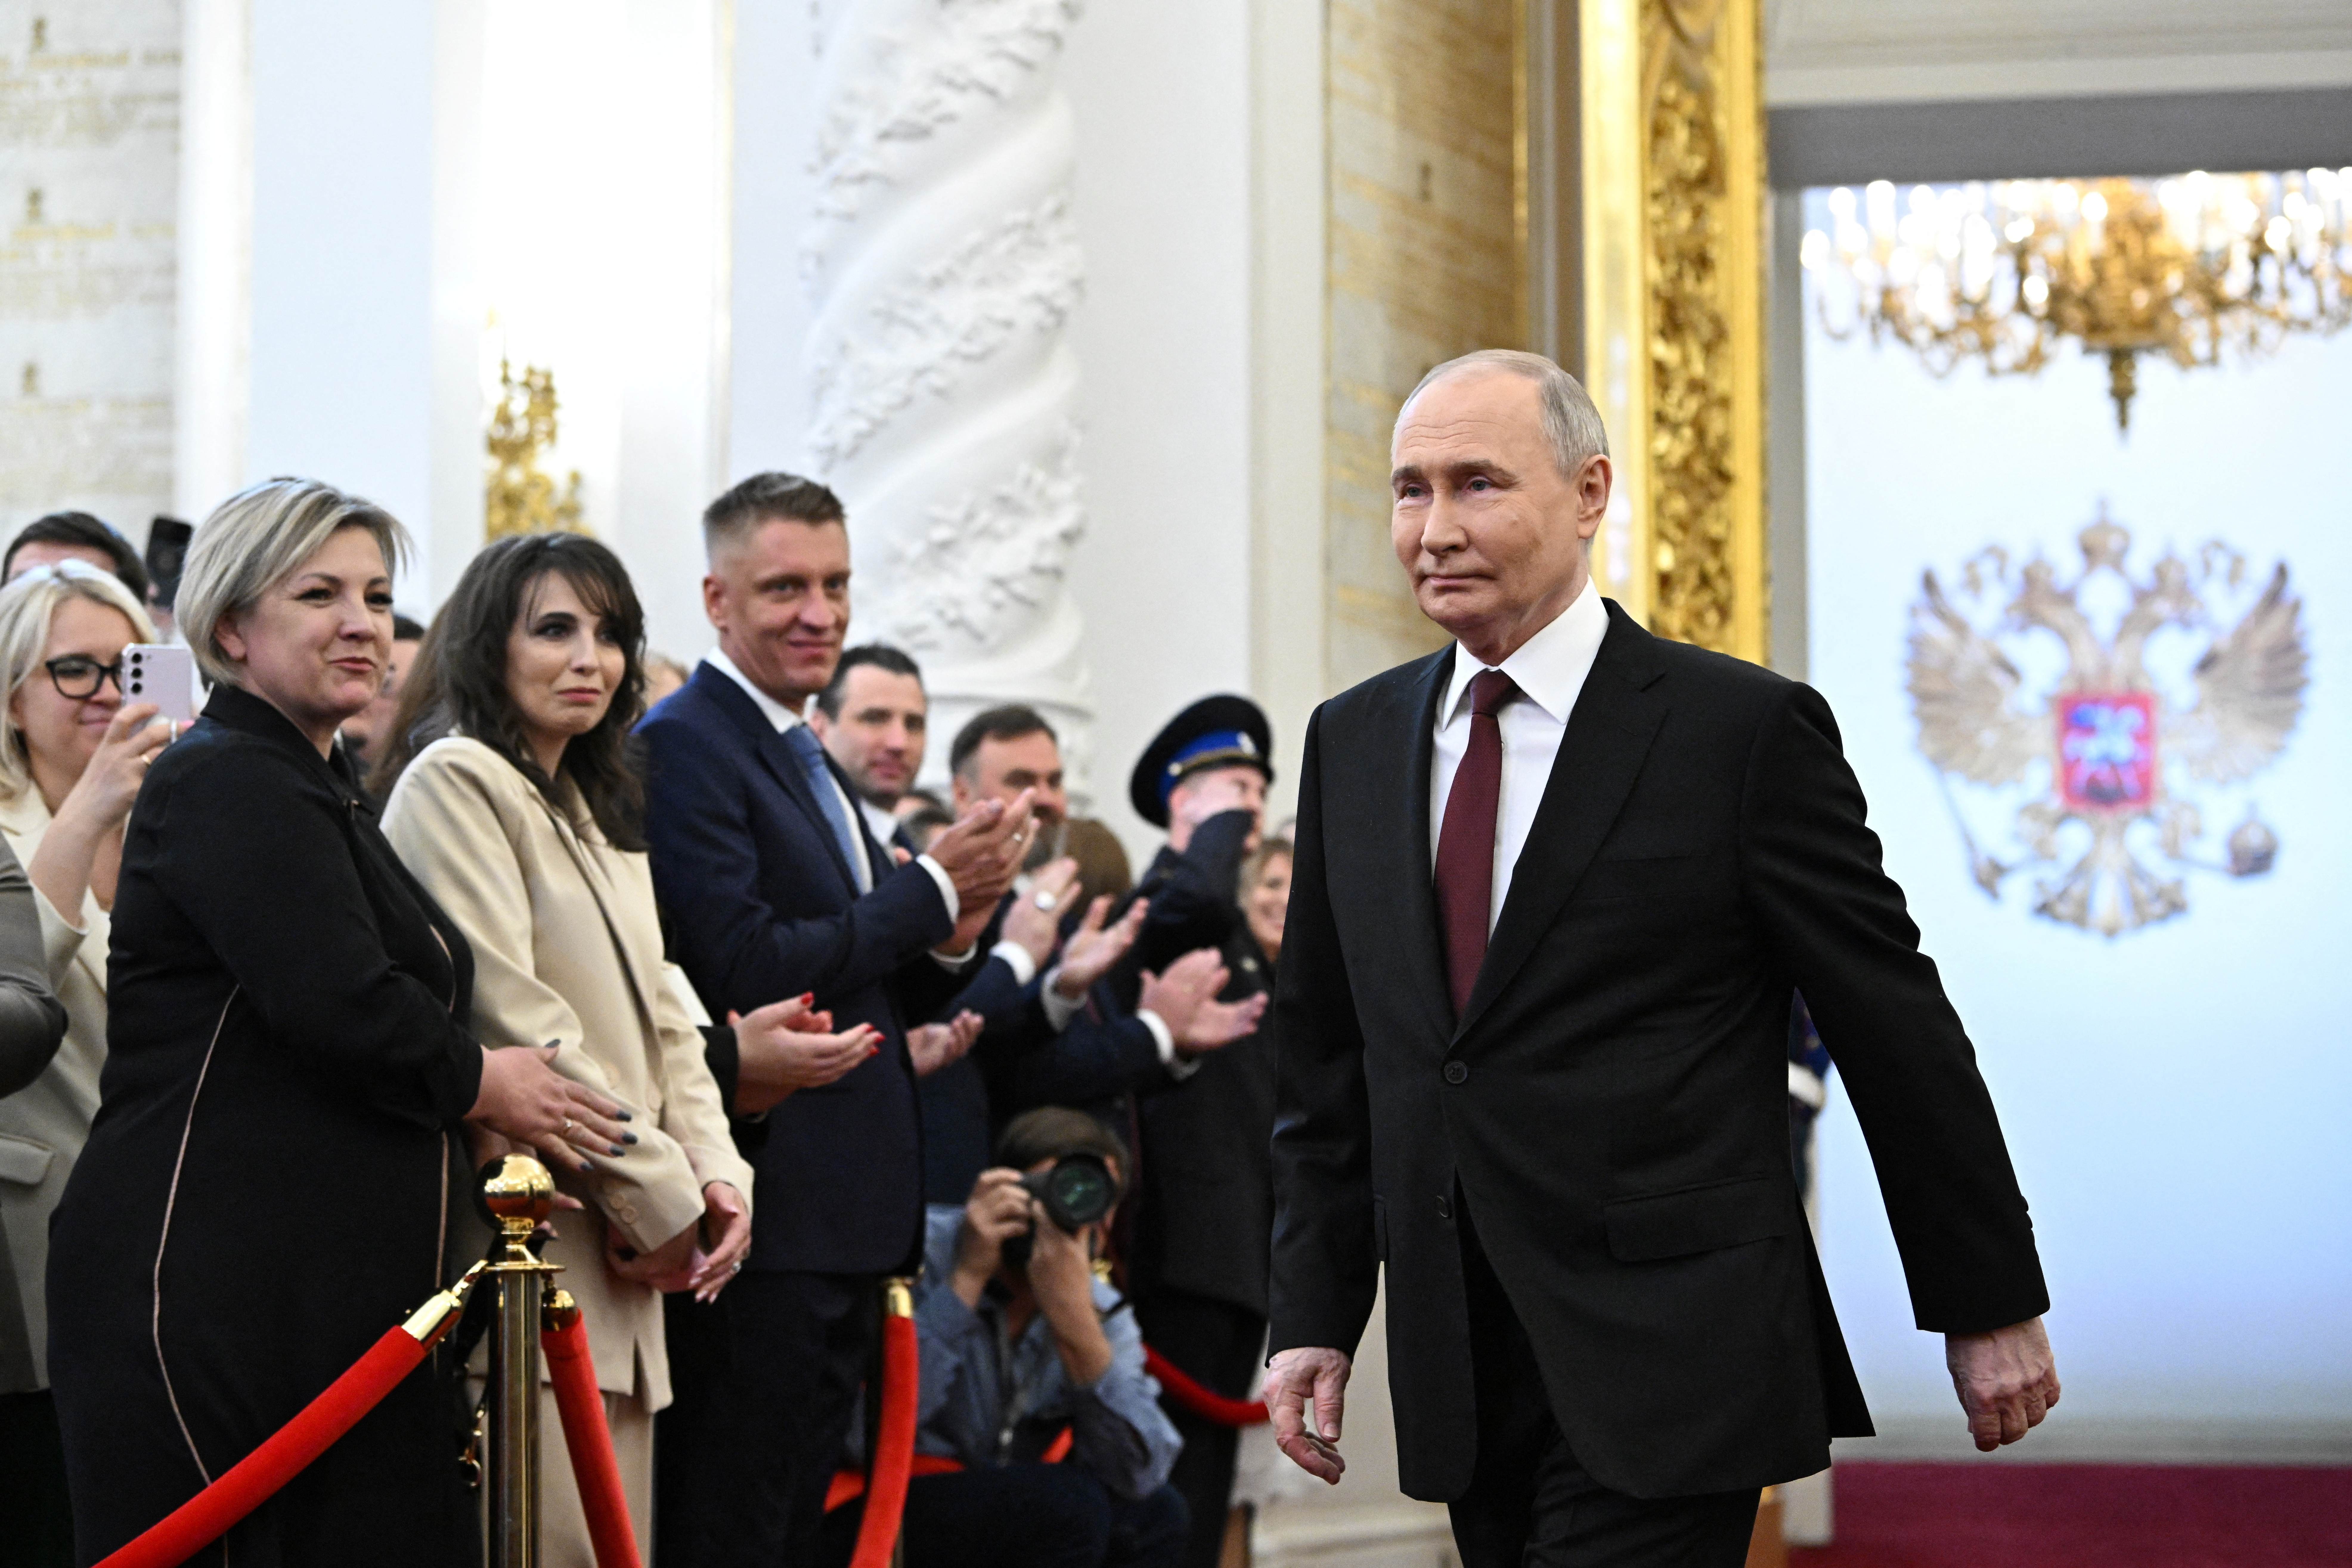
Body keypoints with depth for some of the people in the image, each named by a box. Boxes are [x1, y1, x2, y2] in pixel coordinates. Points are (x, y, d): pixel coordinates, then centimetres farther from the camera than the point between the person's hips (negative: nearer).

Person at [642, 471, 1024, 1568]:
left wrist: (951, 939, 2)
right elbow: (743, 972, -20)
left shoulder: (809, 764, 19)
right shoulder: (683, 746, -10)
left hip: (846, 1223, 10)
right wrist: (931, 888, -12)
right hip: (759, 1217, -10)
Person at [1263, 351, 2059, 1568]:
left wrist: (1988, 1307, 2)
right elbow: (1325, 1058, 15)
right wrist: (1312, 1316, 8)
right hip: (1458, 1378, 5)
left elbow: (1898, 1032, -1)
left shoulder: (1745, 728, -5)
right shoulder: (1351, 741, 11)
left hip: (1669, 1373, -5)